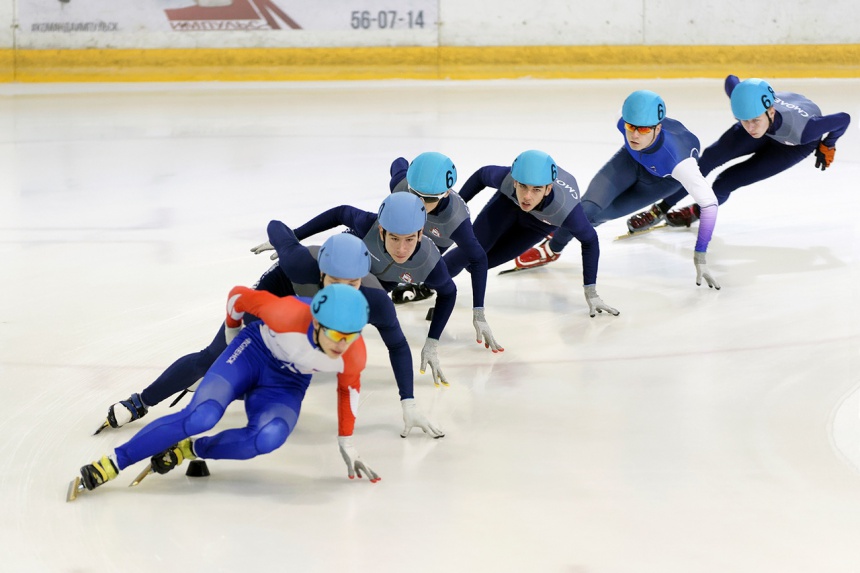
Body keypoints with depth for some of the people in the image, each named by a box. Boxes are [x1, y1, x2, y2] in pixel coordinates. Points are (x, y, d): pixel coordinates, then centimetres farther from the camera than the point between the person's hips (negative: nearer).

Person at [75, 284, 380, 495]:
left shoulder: (355, 356, -26)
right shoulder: (288, 315, -37)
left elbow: (348, 387, -1)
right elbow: (239, 294, -17)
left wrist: (346, 445, 9)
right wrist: (232, 328, 5)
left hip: (287, 385, 2)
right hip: (253, 352, -2)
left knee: (268, 438, -30)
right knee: (202, 416, -27)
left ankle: (190, 450, -6)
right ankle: (112, 463, -15)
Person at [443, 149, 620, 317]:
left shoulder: (566, 210, -45)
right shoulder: (506, 179, -42)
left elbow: (590, 240, -26)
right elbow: (482, 175, -17)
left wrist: (591, 293, -22)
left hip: (542, 221, -1)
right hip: (509, 202, 1)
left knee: (484, 260, -3)